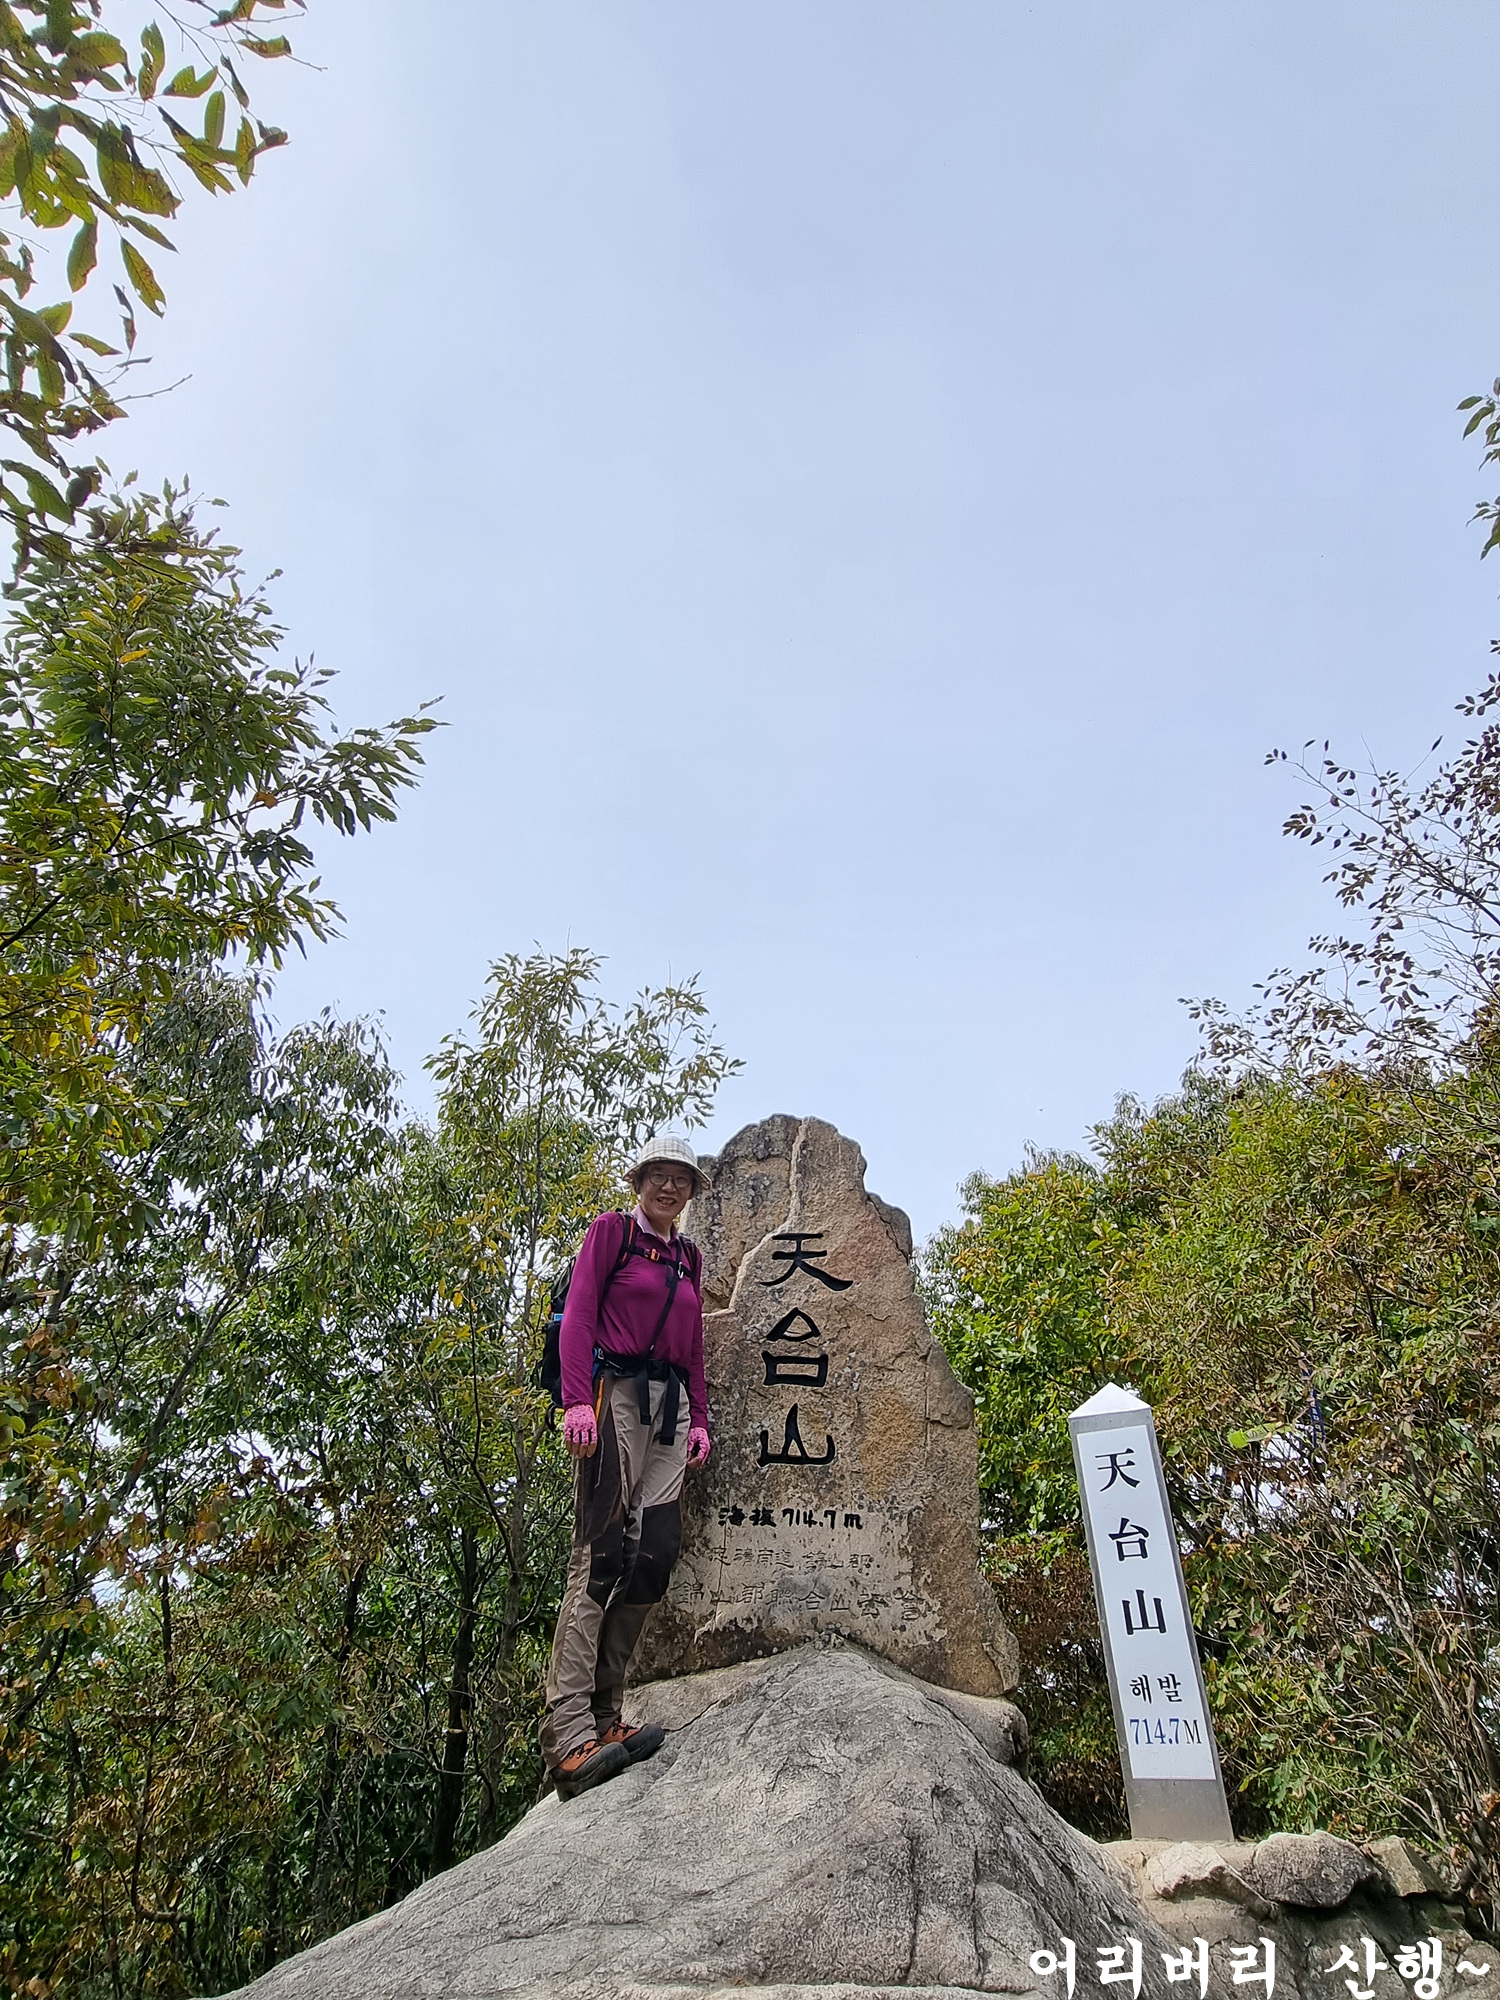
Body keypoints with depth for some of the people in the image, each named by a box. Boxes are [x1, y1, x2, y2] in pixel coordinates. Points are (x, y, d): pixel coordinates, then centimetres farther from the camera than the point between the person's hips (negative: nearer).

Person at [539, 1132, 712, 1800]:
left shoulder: (688, 1256, 21)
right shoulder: (611, 1231, 3)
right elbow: (578, 1315, -5)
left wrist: (699, 1419, 13)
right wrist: (578, 1400, -17)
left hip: (670, 1404, 6)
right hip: (615, 1390, -6)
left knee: (655, 1555, -2)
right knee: (602, 1554, -14)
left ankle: (605, 1718, 5)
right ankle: (569, 1737, -16)